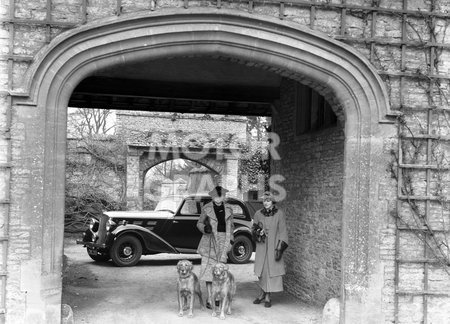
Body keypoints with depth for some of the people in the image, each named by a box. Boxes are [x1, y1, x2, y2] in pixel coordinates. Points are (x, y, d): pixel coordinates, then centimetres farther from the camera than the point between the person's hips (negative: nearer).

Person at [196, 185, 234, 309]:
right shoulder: (206, 208, 0)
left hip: (223, 240, 2)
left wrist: (230, 239, 9)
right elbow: (199, 223, 8)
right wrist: (205, 228, -13)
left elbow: (231, 226, 19)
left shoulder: (228, 209, 9)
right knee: (209, 268, -5)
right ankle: (209, 298, 1)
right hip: (210, 240, -2)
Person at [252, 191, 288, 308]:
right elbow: (253, 230, 11)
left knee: (271, 270, -2)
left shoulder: (279, 214, -5)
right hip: (261, 247, 3)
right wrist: (257, 231, -13)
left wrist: (280, 248, -10)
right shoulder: (258, 214, 3)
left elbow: (283, 231, -5)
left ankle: (268, 297, 7)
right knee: (261, 270, 7)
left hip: (273, 247, -3)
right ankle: (263, 293, 26)